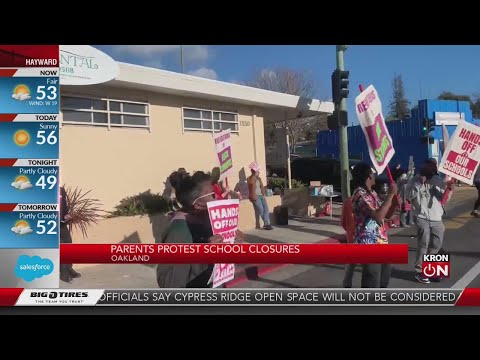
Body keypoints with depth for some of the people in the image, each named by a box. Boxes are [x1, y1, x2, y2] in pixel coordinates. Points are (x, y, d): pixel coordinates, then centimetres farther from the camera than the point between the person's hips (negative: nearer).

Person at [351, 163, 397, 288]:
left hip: (381, 242, 10)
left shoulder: (372, 193, 13)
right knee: (371, 283, -2)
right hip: (369, 244, -10)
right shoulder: (360, 195, -18)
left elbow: (386, 215, 20)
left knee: (384, 279, 23)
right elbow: (378, 216, -30)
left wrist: (394, 204, -1)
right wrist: (390, 194, -22)